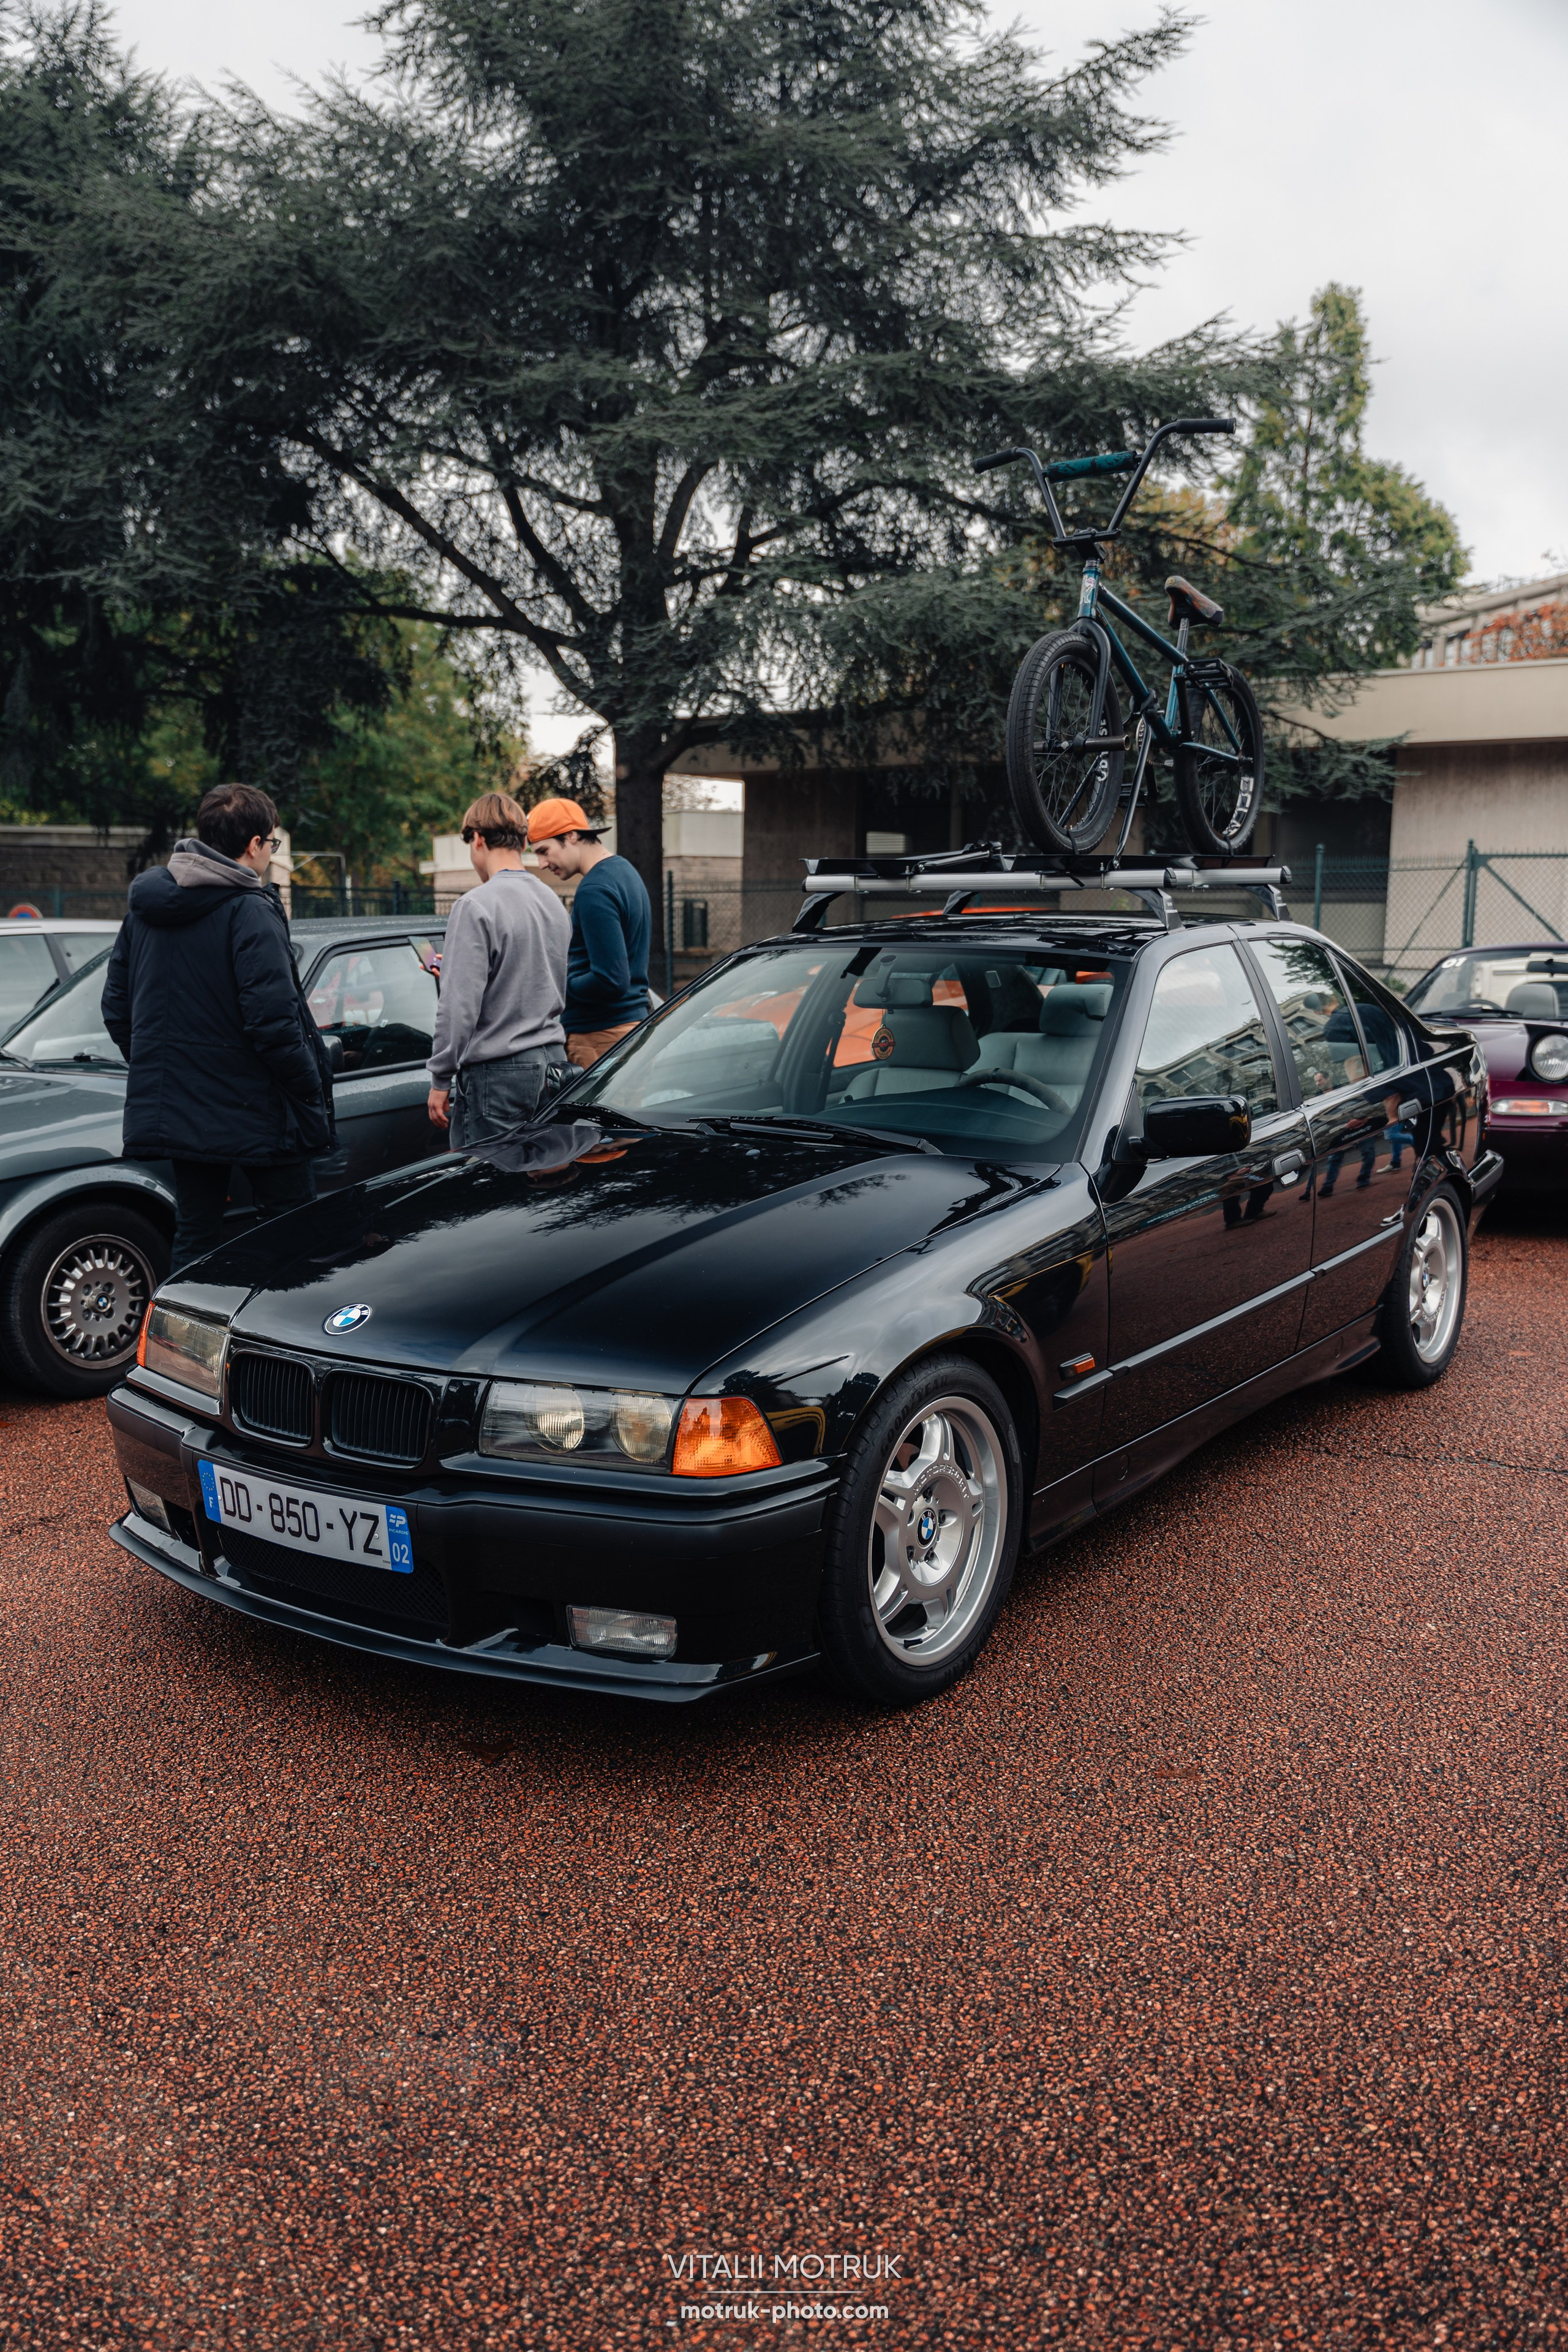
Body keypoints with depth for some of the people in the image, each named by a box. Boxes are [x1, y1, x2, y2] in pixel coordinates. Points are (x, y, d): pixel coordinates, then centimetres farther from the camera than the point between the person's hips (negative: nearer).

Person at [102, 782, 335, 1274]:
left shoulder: (143, 906, 10)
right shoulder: (249, 911, -15)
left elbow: (116, 1007, 15)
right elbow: (273, 1020, -21)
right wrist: (313, 1093, -11)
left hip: (176, 1115, 7)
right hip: (252, 1112, -7)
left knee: (194, 1240, 14)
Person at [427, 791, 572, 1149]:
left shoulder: (477, 906, -13)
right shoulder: (554, 901, 12)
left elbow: (460, 1005, -16)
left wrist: (441, 1080, -9)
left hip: (497, 1072, -8)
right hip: (552, 1063, 8)